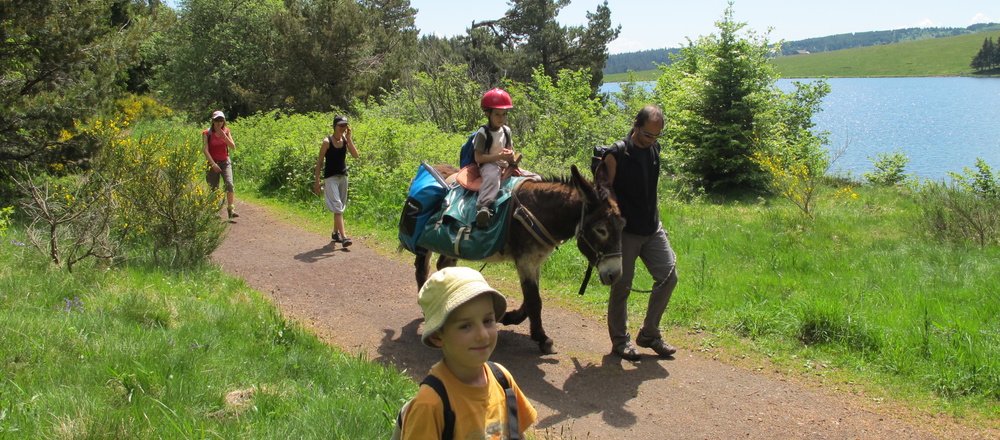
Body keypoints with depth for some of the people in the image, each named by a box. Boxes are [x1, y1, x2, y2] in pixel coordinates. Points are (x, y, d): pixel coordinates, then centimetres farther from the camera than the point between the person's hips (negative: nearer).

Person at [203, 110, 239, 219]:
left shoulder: (226, 131, 4)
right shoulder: (207, 133, -5)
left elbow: (233, 147, -1)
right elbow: (205, 150, -12)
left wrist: (224, 136, -15)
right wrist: (213, 164, -20)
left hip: (225, 162, 2)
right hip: (213, 163, -2)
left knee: (229, 184, -18)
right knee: (214, 189, 1)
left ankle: (231, 209, -20)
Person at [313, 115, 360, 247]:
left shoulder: (345, 139, 2)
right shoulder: (327, 142, -10)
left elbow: (355, 155, -9)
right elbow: (319, 161, -6)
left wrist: (348, 138, -15)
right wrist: (317, 181, -9)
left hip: (343, 176, 5)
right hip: (330, 178, -5)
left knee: (340, 207, 14)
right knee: (337, 207, -13)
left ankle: (335, 233, 29)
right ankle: (343, 236, -20)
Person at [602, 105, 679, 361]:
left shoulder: (654, 149, 7)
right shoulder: (617, 154, -14)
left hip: (653, 229, 7)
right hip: (625, 231, -7)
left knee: (668, 276, 2)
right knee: (622, 286, 1)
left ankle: (649, 333, 16)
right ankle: (620, 340, 16)